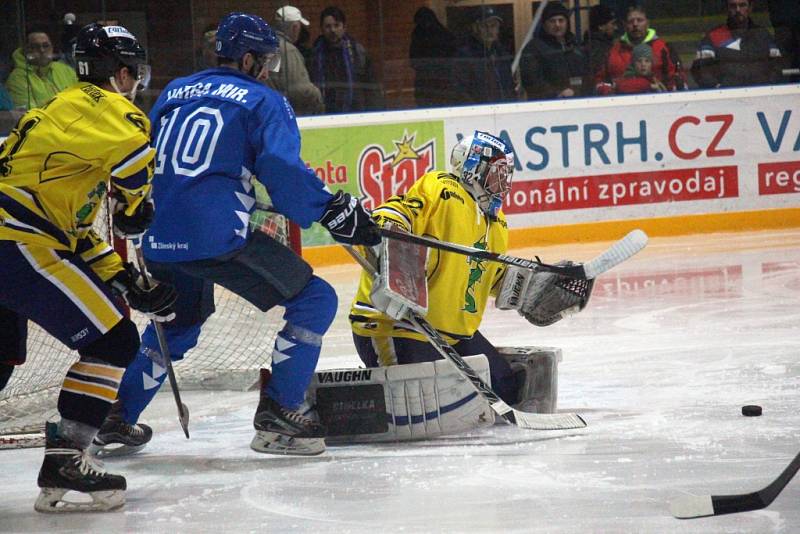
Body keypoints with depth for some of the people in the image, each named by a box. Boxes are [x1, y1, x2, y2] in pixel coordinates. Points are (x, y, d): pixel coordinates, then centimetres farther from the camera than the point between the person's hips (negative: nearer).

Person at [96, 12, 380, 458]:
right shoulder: (264, 101, 4)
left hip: (159, 238, 7)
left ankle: (118, 421, 32)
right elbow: (282, 171, -12)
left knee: (179, 322, 32)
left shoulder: (174, 93, 22)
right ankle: (277, 413, -6)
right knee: (315, 301, 1)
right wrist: (335, 210, -7)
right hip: (217, 235, -7)